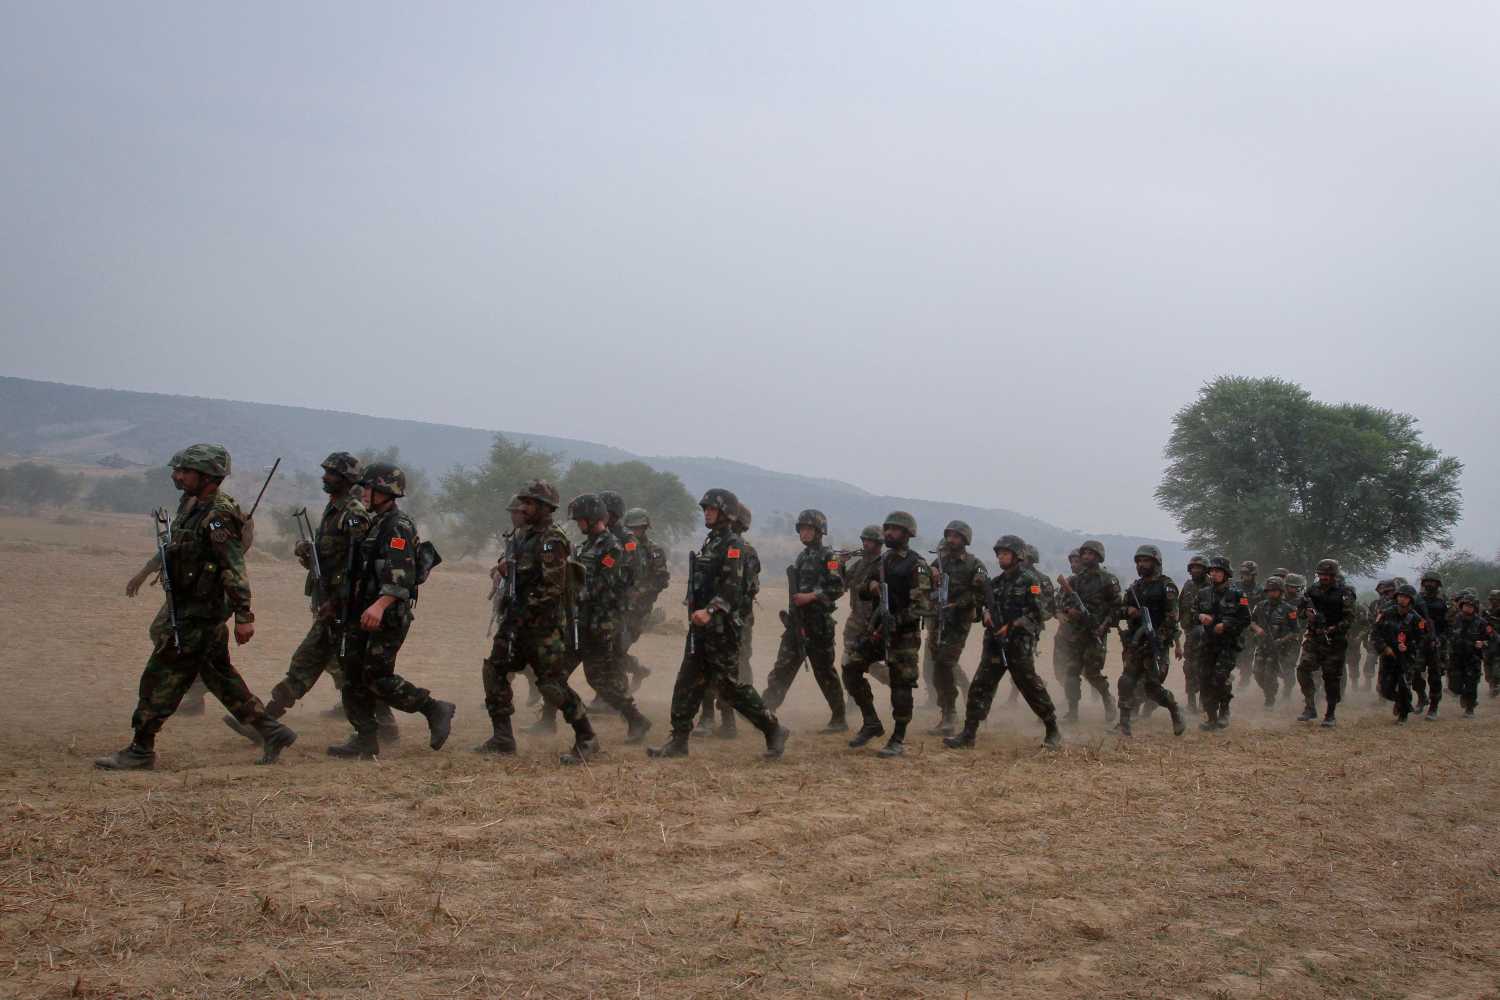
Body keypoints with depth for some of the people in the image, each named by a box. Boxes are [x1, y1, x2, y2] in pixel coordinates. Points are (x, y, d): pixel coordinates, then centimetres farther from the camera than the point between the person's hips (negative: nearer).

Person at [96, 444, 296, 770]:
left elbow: (235, 569, -24)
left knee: (161, 678, -2)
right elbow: (176, 548, 24)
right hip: (183, 606, 10)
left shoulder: (218, 516, -21)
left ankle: (140, 752, 8)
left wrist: (243, 615, -26)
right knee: (220, 676, 16)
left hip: (197, 614, -10)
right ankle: (272, 733, 21)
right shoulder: (192, 505, 9)